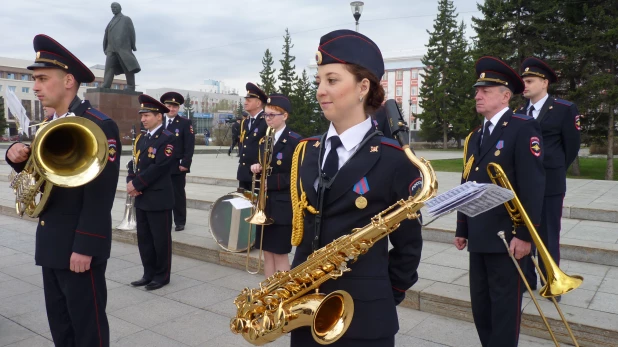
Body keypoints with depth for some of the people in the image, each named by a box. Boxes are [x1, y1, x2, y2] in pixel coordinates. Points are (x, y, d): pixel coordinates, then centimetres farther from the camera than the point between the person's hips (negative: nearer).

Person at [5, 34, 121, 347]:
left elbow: (100, 194, -21)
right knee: (59, 322, 19)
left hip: (79, 245, -8)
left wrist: (84, 248, -22)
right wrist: (18, 156, -4)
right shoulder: (49, 124, 10)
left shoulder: (99, 126, -17)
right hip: (50, 242, 8)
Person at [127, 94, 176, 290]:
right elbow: (134, 164, 13)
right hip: (141, 198, 8)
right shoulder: (141, 139, 15)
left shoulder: (168, 138, -10)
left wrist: (136, 184, -16)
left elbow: (159, 167, -19)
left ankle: (162, 276, 15)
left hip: (159, 198, -8)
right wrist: (130, 182, -5)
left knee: (161, 239, 3)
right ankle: (149, 274, 25)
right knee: (144, 238, 13)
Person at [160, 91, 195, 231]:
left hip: (178, 166, -4)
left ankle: (180, 222, 13)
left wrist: (185, 163, -15)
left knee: (178, 195, 4)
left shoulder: (185, 123, -2)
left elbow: (190, 145, -8)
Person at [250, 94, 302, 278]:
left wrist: (271, 182, -18)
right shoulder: (264, 140, 11)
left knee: (280, 253, 1)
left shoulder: (295, 141, -11)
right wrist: (257, 169, -4)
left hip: (283, 206, -7)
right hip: (265, 204, 7)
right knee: (267, 251, 13)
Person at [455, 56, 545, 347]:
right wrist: (462, 229, 16)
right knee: (480, 307, 16)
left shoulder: (523, 128, -9)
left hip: (507, 237, -7)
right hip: (479, 237, 7)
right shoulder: (475, 137, 14)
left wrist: (524, 234, -19)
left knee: (505, 308, 5)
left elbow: (533, 186, -16)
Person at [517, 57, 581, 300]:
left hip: (549, 184, -4)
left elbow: (572, 145, 1)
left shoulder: (565, 109, -4)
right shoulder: (518, 113, 7)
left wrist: (554, 171, 7)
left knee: (548, 236, 4)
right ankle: (526, 279, 23)